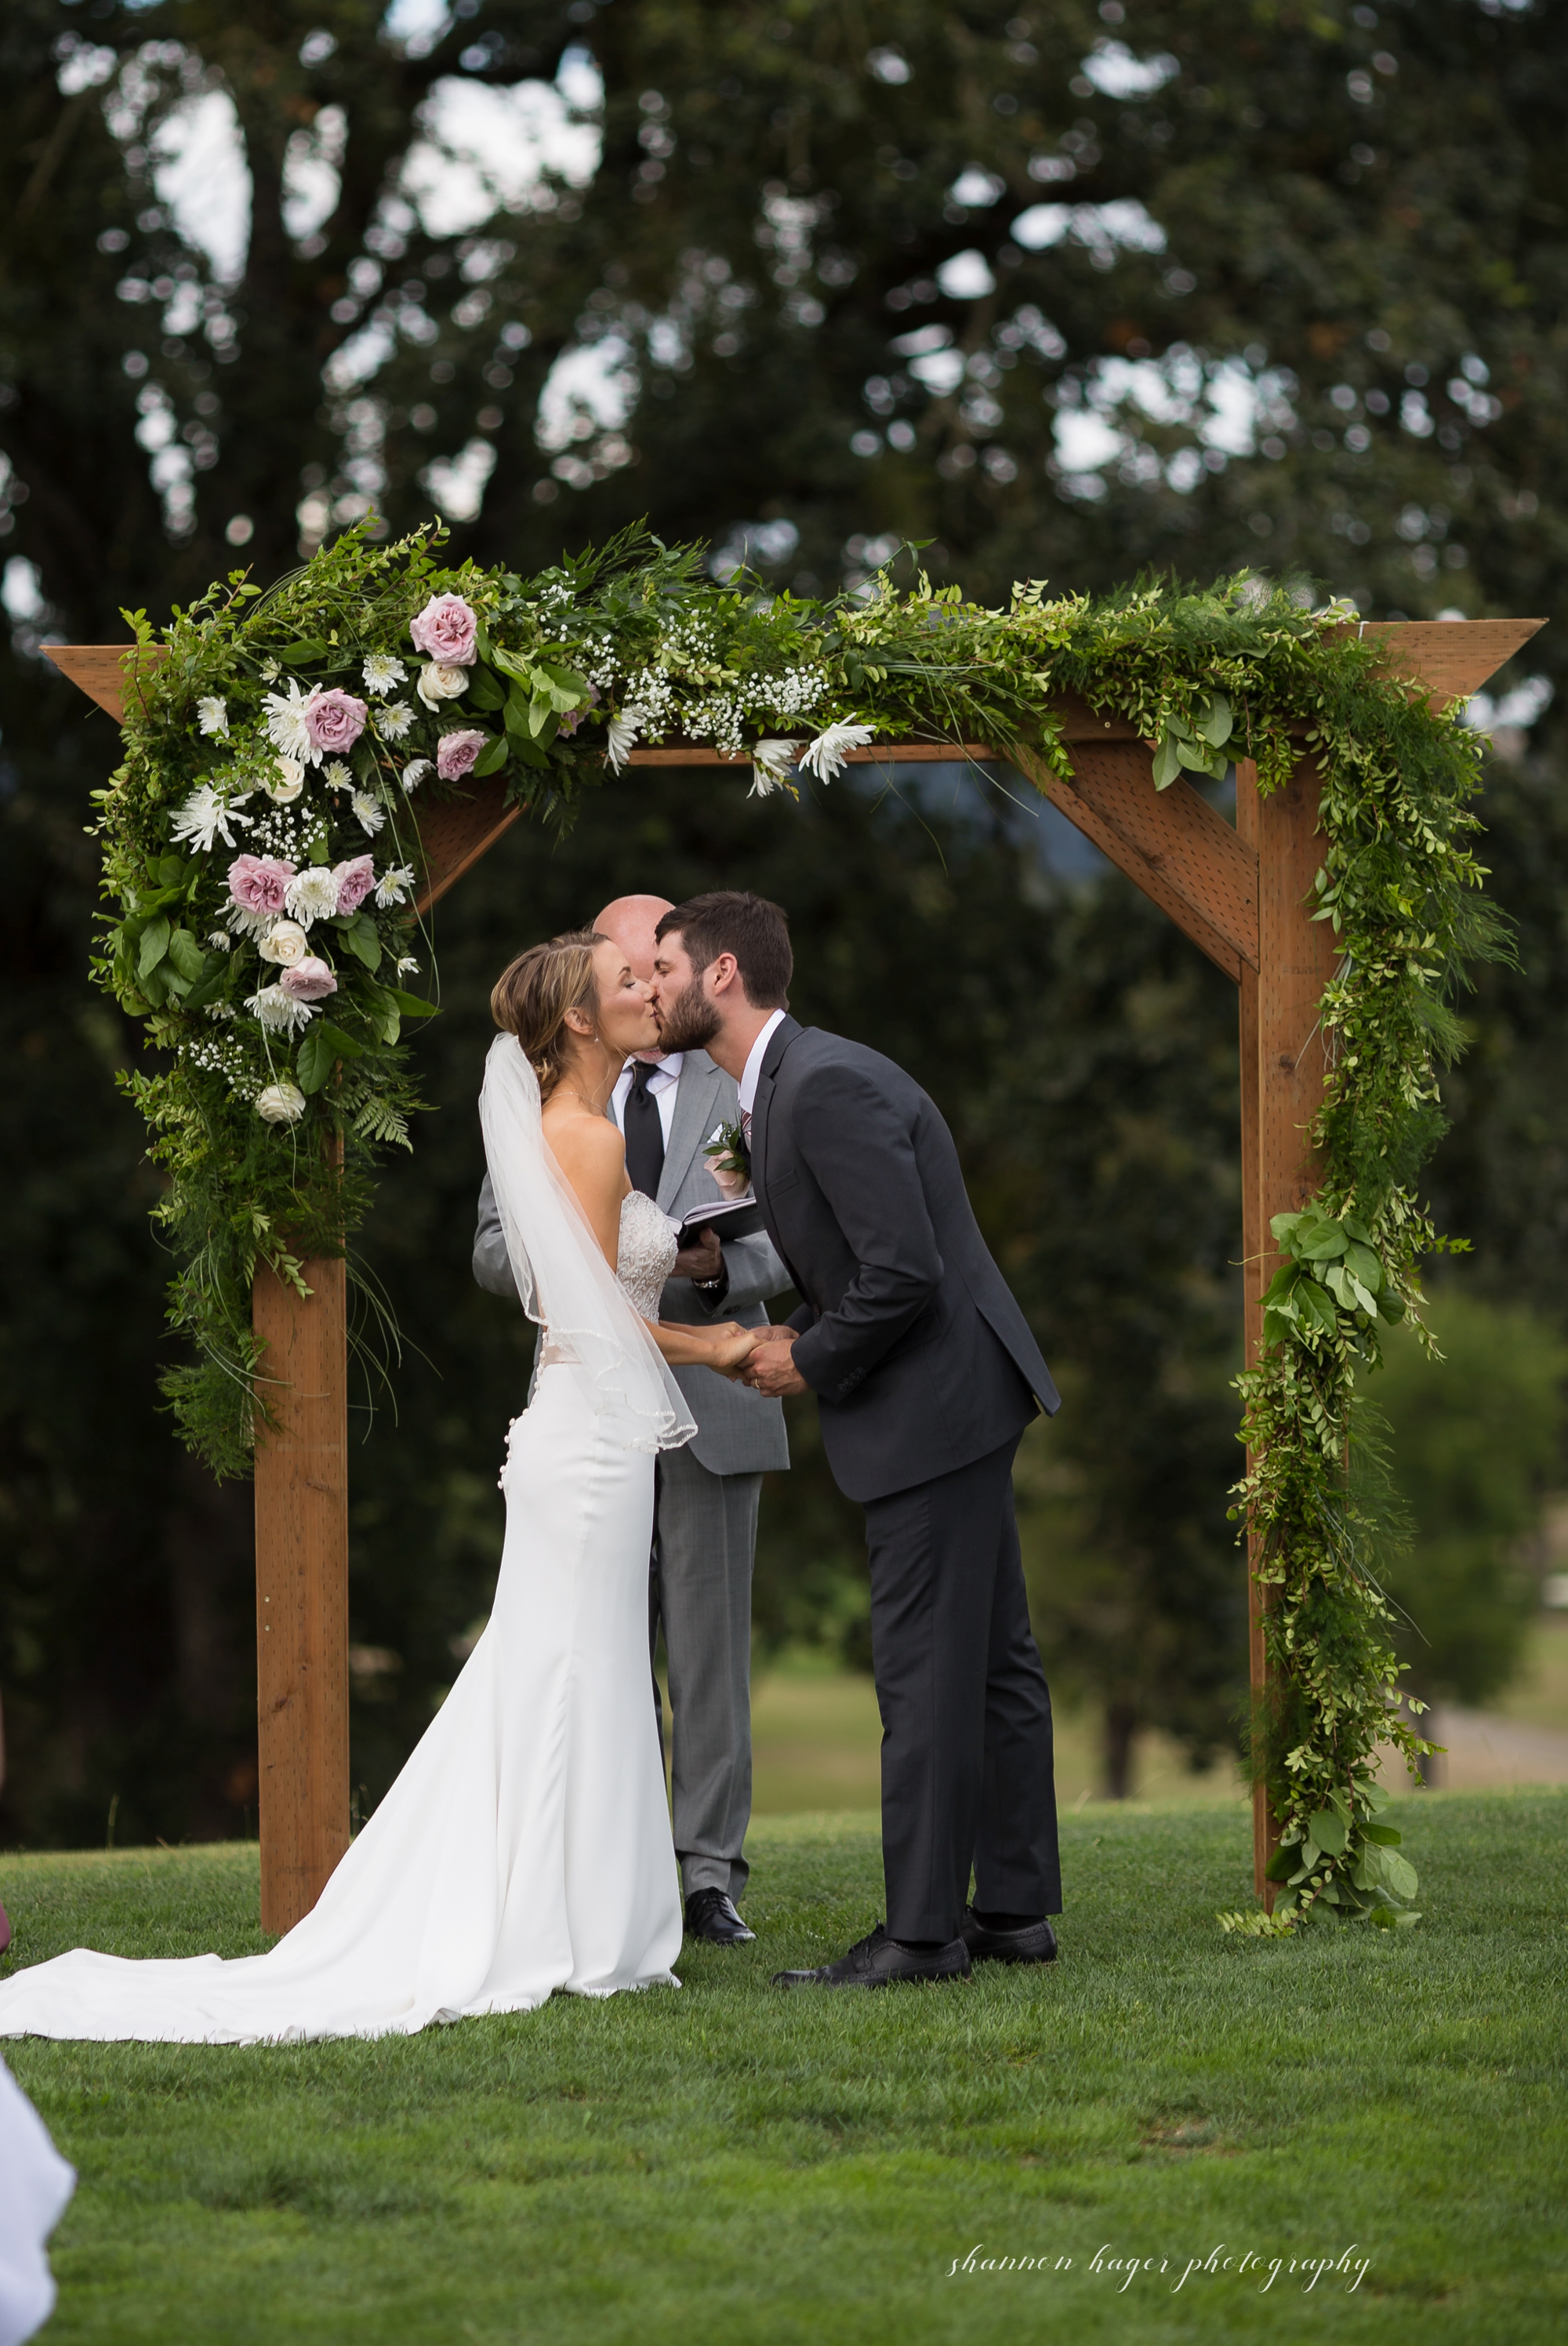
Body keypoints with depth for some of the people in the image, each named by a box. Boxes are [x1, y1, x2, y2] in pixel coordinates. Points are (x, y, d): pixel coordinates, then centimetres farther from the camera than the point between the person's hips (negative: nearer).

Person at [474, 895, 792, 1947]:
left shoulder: (743, 1091, 8)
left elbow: (787, 1243, 6)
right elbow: (494, 1252, 9)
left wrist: (722, 1264, -16)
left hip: (709, 1398, -1)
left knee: (711, 1643, -2)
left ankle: (711, 1872, 2)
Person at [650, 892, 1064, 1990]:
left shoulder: (827, 1086, -20)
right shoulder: (786, 1084, 13)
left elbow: (905, 1271, -24)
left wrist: (814, 1361, -10)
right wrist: (801, 1335, 6)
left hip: (933, 1407, -11)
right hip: (957, 1402, 11)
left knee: (926, 1673, -6)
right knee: (992, 1660, 13)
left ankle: (923, 1931, -2)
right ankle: (1013, 1909, 19)